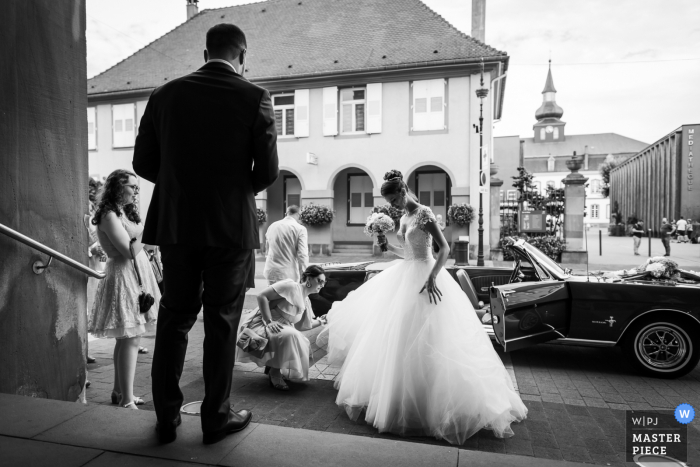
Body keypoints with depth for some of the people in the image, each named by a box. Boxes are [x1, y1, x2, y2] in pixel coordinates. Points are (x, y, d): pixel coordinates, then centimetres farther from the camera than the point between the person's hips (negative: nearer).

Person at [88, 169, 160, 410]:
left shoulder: (125, 212, 15)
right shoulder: (110, 215, -14)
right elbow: (129, 250, -20)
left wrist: (141, 232, 2)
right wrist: (144, 232, -8)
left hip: (134, 275, 10)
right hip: (123, 276, -10)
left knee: (125, 338, 14)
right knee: (131, 339, -10)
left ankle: (119, 392, 25)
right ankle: (127, 401, -6)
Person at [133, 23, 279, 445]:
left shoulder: (165, 94, 4)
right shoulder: (254, 98, -5)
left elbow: (143, 162, 4)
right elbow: (268, 171, -9)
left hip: (175, 224, 3)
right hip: (232, 225, -3)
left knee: (174, 318, 15)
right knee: (222, 323, 9)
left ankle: (167, 418, 24)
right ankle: (216, 417, 22)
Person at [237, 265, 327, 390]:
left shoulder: (306, 302, 10)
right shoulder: (291, 286, -17)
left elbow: (303, 325, 14)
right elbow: (262, 296, -22)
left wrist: (321, 321, 4)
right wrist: (269, 321, -25)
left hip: (281, 328, 9)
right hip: (262, 324, -9)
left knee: (304, 345, -4)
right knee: (289, 335, -33)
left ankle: (271, 364, 12)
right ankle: (274, 372, -14)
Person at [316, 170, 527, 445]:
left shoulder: (424, 214, -14)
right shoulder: (404, 218, 11)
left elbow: (445, 248, -20)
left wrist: (432, 278, -29)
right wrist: (388, 246, 8)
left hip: (423, 275, -9)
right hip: (405, 277, 9)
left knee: (421, 341, -6)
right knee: (396, 335, 17)